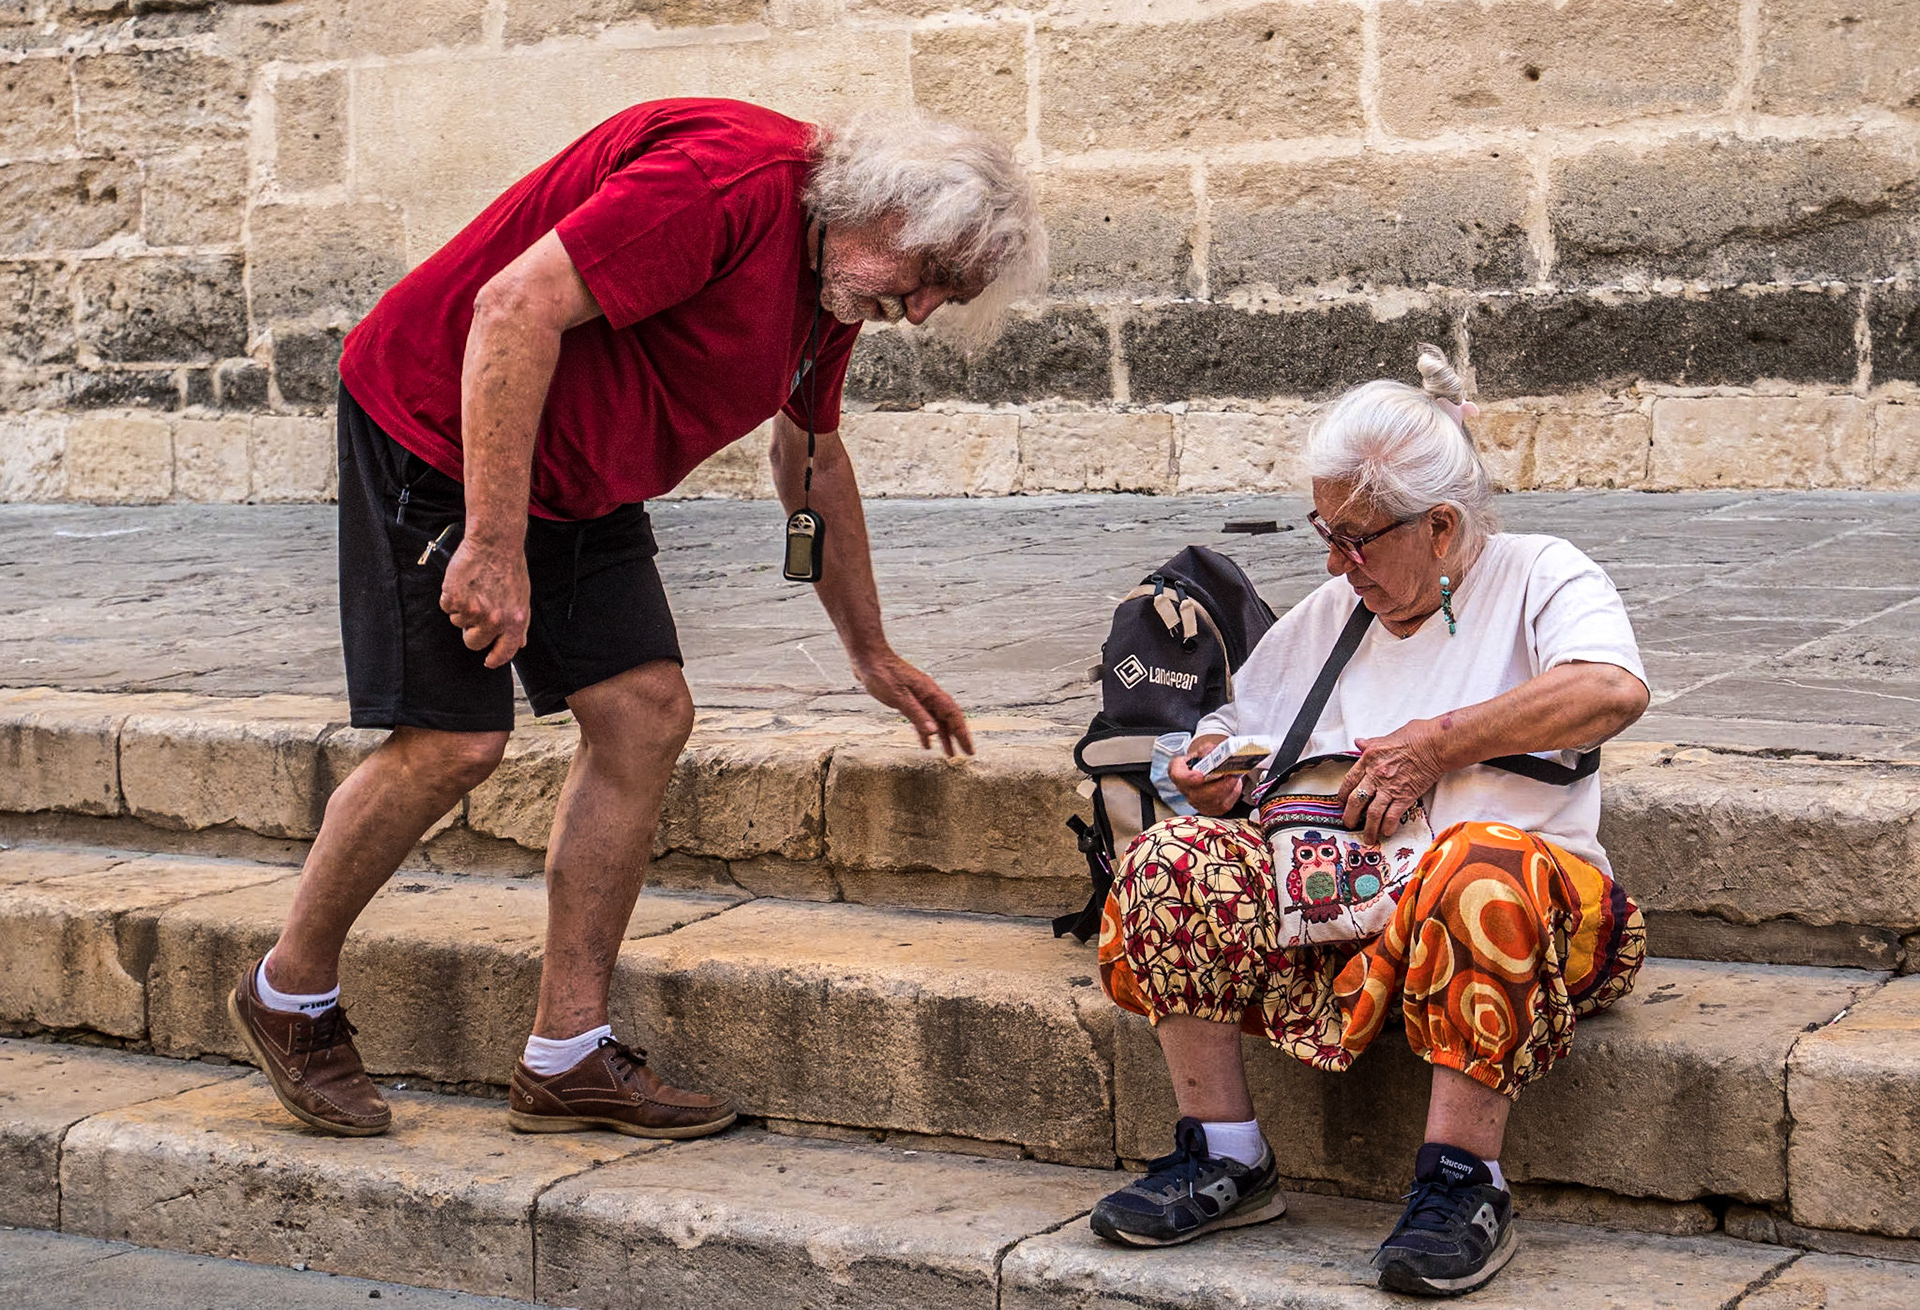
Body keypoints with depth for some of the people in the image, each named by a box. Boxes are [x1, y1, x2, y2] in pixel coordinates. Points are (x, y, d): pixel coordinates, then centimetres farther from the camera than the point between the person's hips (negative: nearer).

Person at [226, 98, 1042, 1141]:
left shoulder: (833, 276, 5)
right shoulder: (730, 178, -26)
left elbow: (811, 459, 21)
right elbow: (516, 307, -31)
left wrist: (872, 654, 25)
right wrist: (493, 545, -31)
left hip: (576, 484, 9)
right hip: (437, 421, -9)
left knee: (646, 715, -2)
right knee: (452, 742, -11)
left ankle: (567, 1058, 3)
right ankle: (289, 994, 11)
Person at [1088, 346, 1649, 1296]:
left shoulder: (1538, 577, 4)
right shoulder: (1328, 615, 22)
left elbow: (1612, 690, -18)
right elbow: (1232, 728, 29)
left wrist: (1436, 743, -15)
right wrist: (1206, 774, 4)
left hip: (1515, 895, -5)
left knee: (1483, 865, -40)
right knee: (1172, 862, -19)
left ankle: (1463, 1183, -32)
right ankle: (1225, 1161, -14)